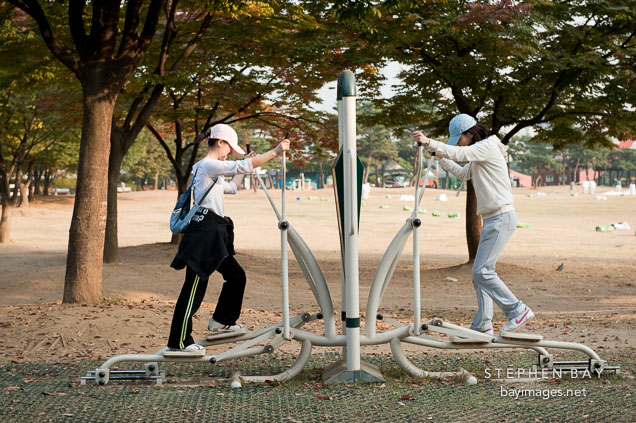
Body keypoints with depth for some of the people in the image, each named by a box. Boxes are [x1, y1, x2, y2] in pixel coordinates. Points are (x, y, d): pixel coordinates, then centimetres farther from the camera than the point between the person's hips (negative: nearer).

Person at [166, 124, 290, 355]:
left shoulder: (211, 170, 21)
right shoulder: (209, 165, -10)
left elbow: (231, 187, 37)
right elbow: (244, 166, -19)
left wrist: (245, 166, 32)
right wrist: (275, 152, -15)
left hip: (214, 236, 11)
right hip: (203, 233, -11)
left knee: (236, 275, 19)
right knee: (194, 286, -10)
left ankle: (222, 320, 33)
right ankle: (177, 343, -9)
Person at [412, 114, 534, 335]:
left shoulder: (487, 147, -10)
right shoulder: (479, 155, 20)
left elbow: (459, 153, -24)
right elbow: (463, 174, 32)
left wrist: (429, 142, -30)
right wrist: (440, 158, 22)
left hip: (501, 218, -10)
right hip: (492, 219, 10)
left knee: (482, 271, -14)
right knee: (480, 272, 8)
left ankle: (518, 310, -7)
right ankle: (482, 326, 9)